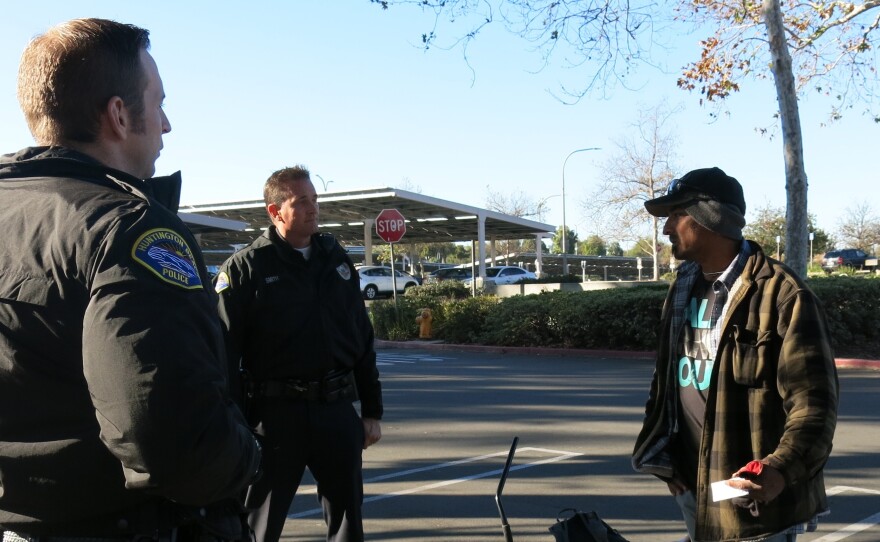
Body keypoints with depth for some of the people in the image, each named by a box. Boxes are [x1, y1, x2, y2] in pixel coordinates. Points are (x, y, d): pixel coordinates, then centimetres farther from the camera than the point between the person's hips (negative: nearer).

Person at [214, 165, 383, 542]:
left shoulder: (336, 260, 10)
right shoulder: (245, 268, -5)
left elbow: (362, 340, 13)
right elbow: (223, 353, -9)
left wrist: (372, 410, 11)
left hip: (338, 410, 4)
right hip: (276, 413, -4)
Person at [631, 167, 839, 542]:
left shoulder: (781, 295, -15)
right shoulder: (683, 289, 9)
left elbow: (814, 402, -18)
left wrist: (781, 470, -30)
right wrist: (660, 454, 7)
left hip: (753, 499, -7)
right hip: (693, 489, 7)